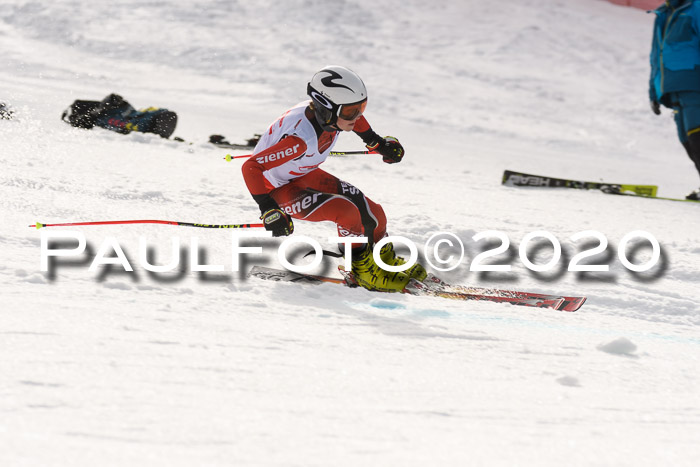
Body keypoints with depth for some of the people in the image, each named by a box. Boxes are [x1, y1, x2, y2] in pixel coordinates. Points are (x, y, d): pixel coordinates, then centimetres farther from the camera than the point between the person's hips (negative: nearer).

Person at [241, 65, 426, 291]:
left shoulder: (331, 113, -18)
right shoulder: (301, 138, -40)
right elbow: (251, 167, -37)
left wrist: (376, 142, 12)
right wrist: (269, 210, -41)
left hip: (305, 175, 7)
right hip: (277, 190, -7)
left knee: (374, 216, -1)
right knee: (346, 212, -27)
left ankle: (385, 259, 28)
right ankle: (361, 268, -4)